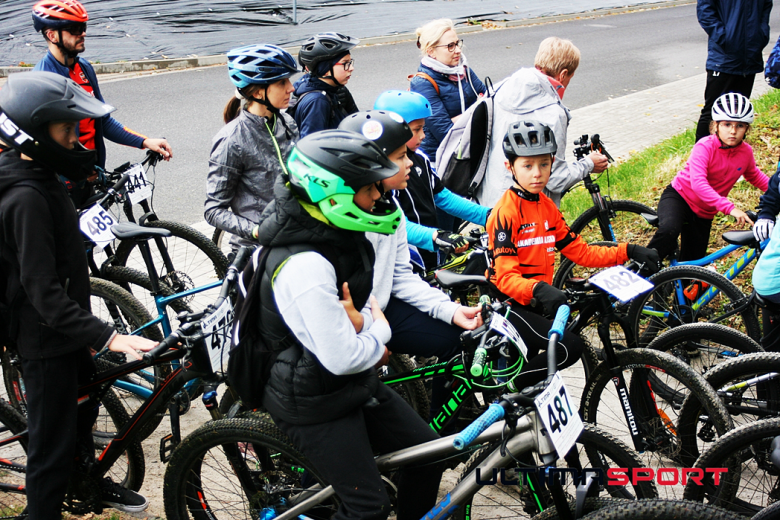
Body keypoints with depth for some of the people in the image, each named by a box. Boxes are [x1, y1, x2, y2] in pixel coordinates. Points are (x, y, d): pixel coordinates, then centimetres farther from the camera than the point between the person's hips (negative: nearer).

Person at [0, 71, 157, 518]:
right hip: (46, 339, -10)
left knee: (83, 411, 28)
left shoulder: (40, 177, 3)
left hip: (64, 327, 10)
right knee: (52, 443, 4)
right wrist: (108, 337, -36)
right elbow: (44, 293, -32)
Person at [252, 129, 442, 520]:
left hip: (357, 385, 9)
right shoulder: (304, 266, -31)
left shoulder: (338, 235, 0)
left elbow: (366, 300, 9)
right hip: (314, 404, -9)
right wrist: (379, 331, -10)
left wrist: (360, 320, -15)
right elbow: (342, 358, -30)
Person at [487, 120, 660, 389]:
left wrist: (628, 252, -5)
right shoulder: (506, 212, -19)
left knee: (522, 368, 20)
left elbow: (580, 251, 6)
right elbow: (505, 276, -26)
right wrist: (539, 290, -45)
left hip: (531, 304, 9)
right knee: (569, 347, -21)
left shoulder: (547, 207, 8)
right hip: (507, 306, -8)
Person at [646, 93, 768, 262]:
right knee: (669, 231, -37)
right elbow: (698, 183, -37)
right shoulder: (705, 147, -22)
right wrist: (730, 208, -44)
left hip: (704, 214, 6)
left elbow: (754, 176, 19)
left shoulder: (746, 152, -5)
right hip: (678, 197, -6)